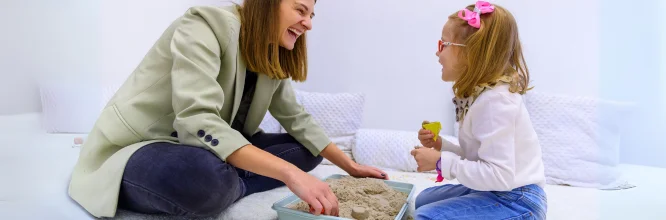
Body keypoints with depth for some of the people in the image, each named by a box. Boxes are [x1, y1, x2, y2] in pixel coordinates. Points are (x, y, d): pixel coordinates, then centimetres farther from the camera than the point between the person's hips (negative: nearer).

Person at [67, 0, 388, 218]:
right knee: (205, 173, -41)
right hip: (137, 151, -8)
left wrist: (350, 166, 1)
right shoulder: (205, 26, -22)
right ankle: (221, 186, -8)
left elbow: (298, 120, 7)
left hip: (210, 149, 8)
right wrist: (291, 174, -42)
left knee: (305, 149, 0)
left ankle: (221, 186, -12)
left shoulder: (272, 60, 3)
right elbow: (198, 122, -35)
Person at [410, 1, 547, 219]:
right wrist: (441, 146, -2)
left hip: (516, 200, -10)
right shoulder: (480, 93, 5)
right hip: (494, 191, 10)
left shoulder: (495, 100, -25)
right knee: (424, 200, 22)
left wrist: (442, 162, -24)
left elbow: (500, 175, -30)